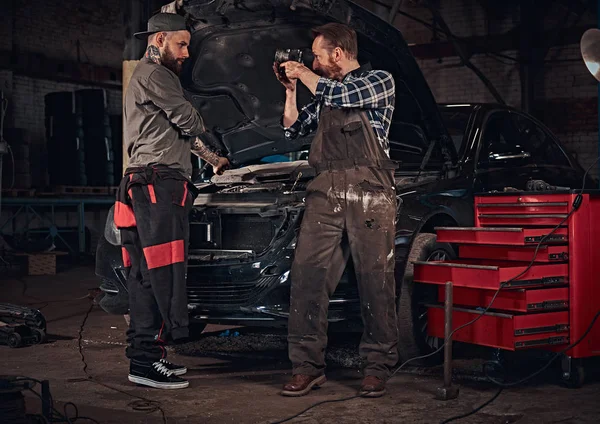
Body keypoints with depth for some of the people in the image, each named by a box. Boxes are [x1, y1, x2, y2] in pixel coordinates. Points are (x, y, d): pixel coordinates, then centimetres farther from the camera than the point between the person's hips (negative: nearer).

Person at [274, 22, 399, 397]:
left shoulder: (380, 82, 7)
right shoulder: (326, 95, 27)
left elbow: (342, 95, -10)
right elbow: (295, 129, 32)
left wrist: (302, 72, 3)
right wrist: (291, 89, 20)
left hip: (370, 194, -5)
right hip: (326, 193, 6)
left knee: (375, 281, -3)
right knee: (307, 275, -6)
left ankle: (378, 367, 7)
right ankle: (309, 365, -1)